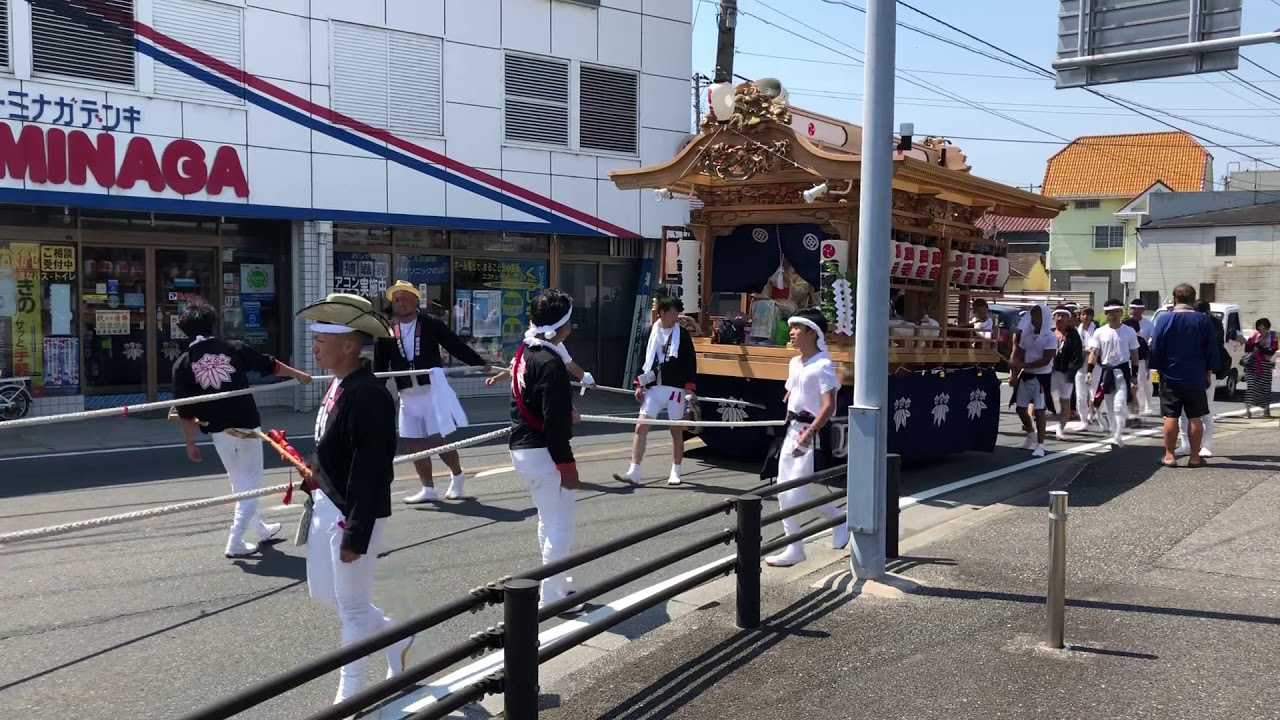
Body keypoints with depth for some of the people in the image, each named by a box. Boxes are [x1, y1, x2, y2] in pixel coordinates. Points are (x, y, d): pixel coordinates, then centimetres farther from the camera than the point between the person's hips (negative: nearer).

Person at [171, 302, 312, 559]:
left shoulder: (183, 363, -2)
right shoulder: (234, 348, -3)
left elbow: (186, 411, -3)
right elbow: (270, 365, 8)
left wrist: (190, 443, 7)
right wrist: (298, 374, 24)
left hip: (218, 431, 2)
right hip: (246, 425, -2)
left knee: (240, 483, 21)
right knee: (251, 483, 7)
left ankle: (260, 529, 35)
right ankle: (235, 542, 2)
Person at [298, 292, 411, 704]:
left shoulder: (368, 395, -24)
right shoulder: (339, 386, 5)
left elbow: (372, 470, -24)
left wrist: (356, 535, -22)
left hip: (354, 514, -10)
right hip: (327, 505, 10)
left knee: (352, 605, 7)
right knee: (322, 592, 21)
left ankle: (350, 693, 26)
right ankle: (396, 638, 39)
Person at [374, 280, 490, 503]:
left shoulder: (432, 324, -5)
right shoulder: (386, 333, 3)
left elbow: (457, 346, -1)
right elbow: (379, 367, 4)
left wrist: (480, 363, -2)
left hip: (433, 391, -4)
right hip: (407, 395, 4)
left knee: (439, 440, -4)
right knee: (415, 444, 8)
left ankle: (457, 475, 24)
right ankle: (428, 489, 22)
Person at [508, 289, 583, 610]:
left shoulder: (524, 353, 6)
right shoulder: (550, 363, -22)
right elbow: (554, 422, -24)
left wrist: (565, 411, 24)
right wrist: (567, 465, -18)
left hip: (522, 448, 10)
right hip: (543, 453, -10)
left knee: (549, 519, 23)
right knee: (560, 526, -1)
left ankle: (557, 582, 35)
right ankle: (550, 596, 5)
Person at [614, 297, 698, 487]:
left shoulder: (682, 335, -2)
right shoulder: (650, 332, 3)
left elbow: (691, 363, -2)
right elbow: (643, 359, 10)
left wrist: (690, 388, -8)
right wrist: (639, 385, 5)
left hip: (676, 389, -2)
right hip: (653, 388, 2)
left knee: (677, 431, 7)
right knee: (641, 428, -6)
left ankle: (675, 473, 21)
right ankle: (634, 473, -3)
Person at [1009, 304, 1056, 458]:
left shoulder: (1050, 337, -11)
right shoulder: (1026, 334, 7)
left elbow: (1046, 360, -19)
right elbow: (1019, 357, 8)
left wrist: (1023, 365, -24)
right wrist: (1015, 374, -4)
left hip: (1041, 377, -7)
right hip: (1026, 375, 7)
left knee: (1039, 410, -8)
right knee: (1021, 407, 12)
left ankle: (1040, 445, -3)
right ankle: (1031, 436, 33)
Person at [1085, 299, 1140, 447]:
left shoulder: (1129, 331, -2)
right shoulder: (1099, 332, 1)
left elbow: (1134, 354, 4)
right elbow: (1094, 353, 0)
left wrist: (1134, 375, 2)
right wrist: (1089, 371, -11)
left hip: (1122, 371, -3)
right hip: (1106, 371, 3)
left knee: (1119, 406, -12)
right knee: (1111, 407, 11)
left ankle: (1117, 437, -9)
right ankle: (1115, 435, 21)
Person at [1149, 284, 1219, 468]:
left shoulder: (1164, 319, -6)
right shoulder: (1203, 320, -1)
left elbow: (1155, 349, -5)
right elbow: (1211, 350, 2)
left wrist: (1158, 369, 6)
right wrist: (1209, 373, 10)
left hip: (1171, 377, -1)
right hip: (1195, 378, 1)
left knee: (1171, 416, 2)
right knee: (1195, 417, 5)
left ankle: (1169, 456, 4)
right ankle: (1194, 457, 7)